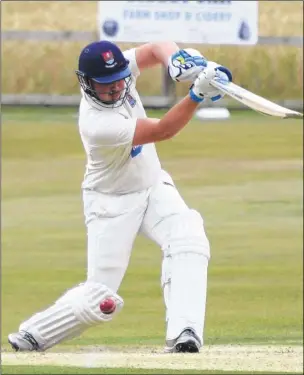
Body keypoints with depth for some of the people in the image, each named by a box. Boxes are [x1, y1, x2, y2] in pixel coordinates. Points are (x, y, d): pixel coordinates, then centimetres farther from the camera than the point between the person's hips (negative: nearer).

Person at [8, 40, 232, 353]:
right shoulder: (97, 124, -33)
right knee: (100, 299, -6)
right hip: (111, 203, -6)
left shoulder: (118, 72, -14)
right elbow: (163, 131, -31)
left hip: (153, 187, 7)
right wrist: (197, 94, -42)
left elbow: (157, 49, -14)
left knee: (187, 239, -23)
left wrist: (179, 60, -38)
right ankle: (31, 336, 17)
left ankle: (183, 335, -30)